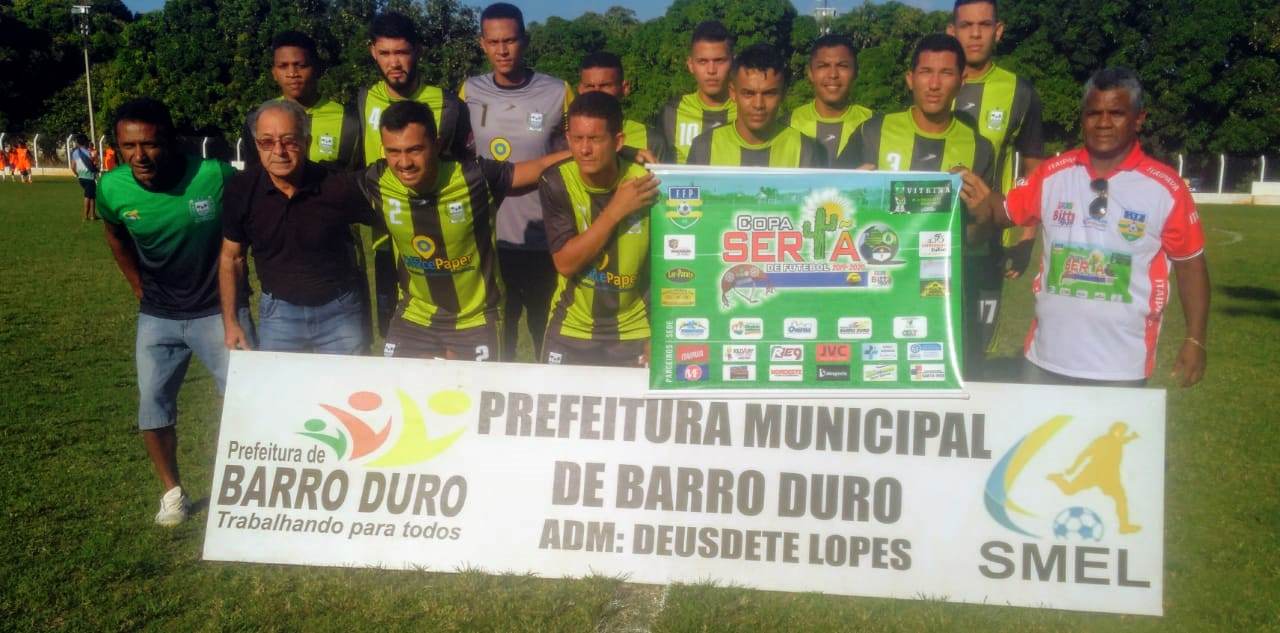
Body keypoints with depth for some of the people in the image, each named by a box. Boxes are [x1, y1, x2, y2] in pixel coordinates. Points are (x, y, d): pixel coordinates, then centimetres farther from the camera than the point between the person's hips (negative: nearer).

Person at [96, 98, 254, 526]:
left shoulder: (217, 176, -25)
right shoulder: (113, 189, -13)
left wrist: (238, 294, -2)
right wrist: (139, 287, 12)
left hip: (219, 310, -3)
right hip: (157, 317, 3)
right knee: (153, 407, 7)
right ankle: (172, 491, 26)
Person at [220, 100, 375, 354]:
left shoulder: (338, 187, -19)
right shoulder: (242, 190, -10)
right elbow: (230, 257, 3)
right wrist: (230, 323, 1)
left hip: (341, 311, -1)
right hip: (278, 311, 2)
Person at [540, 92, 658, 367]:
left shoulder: (648, 186, -16)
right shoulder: (556, 183, -13)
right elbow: (565, 263, -18)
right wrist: (615, 210, -25)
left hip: (633, 334, -1)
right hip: (569, 333, 1)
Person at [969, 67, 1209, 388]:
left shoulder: (1165, 188, -7)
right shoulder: (1053, 173, 0)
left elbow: (1191, 264, -1)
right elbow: (1006, 212, 10)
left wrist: (1195, 341, -2)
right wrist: (983, 201, -12)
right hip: (1046, 359, 3)